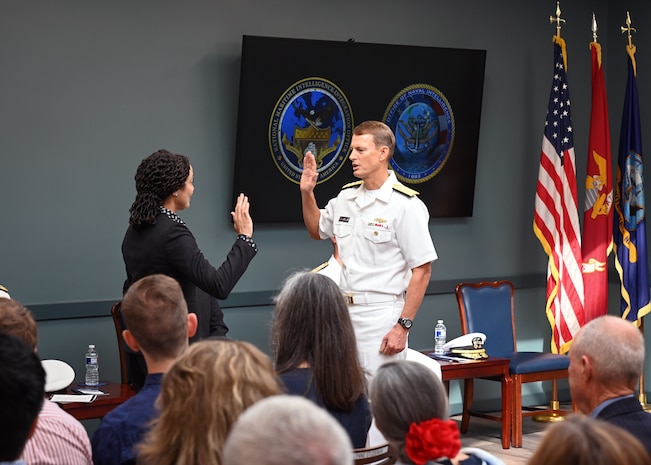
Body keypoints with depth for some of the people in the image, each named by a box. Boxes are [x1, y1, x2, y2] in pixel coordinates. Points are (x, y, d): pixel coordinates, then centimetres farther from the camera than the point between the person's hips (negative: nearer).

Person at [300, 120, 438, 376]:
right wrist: (307, 192, 13)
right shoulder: (346, 197, 10)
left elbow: (422, 270, -12)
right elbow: (317, 230, 30)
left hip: (381, 316, -7)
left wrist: (403, 326, -16)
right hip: (343, 311, 7)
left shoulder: (406, 205, -11)